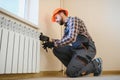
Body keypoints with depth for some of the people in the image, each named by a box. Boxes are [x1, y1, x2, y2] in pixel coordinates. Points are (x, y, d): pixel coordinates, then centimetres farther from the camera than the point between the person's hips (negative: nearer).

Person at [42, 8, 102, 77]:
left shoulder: (73, 20, -8)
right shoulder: (66, 27, 19)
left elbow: (71, 38, -23)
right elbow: (64, 41, 15)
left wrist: (54, 43, -17)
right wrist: (51, 42, 0)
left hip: (87, 49, -8)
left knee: (70, 73, -17)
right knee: (56, 50, -1)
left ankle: (95, 64, 1)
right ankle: (74, 67, 4)